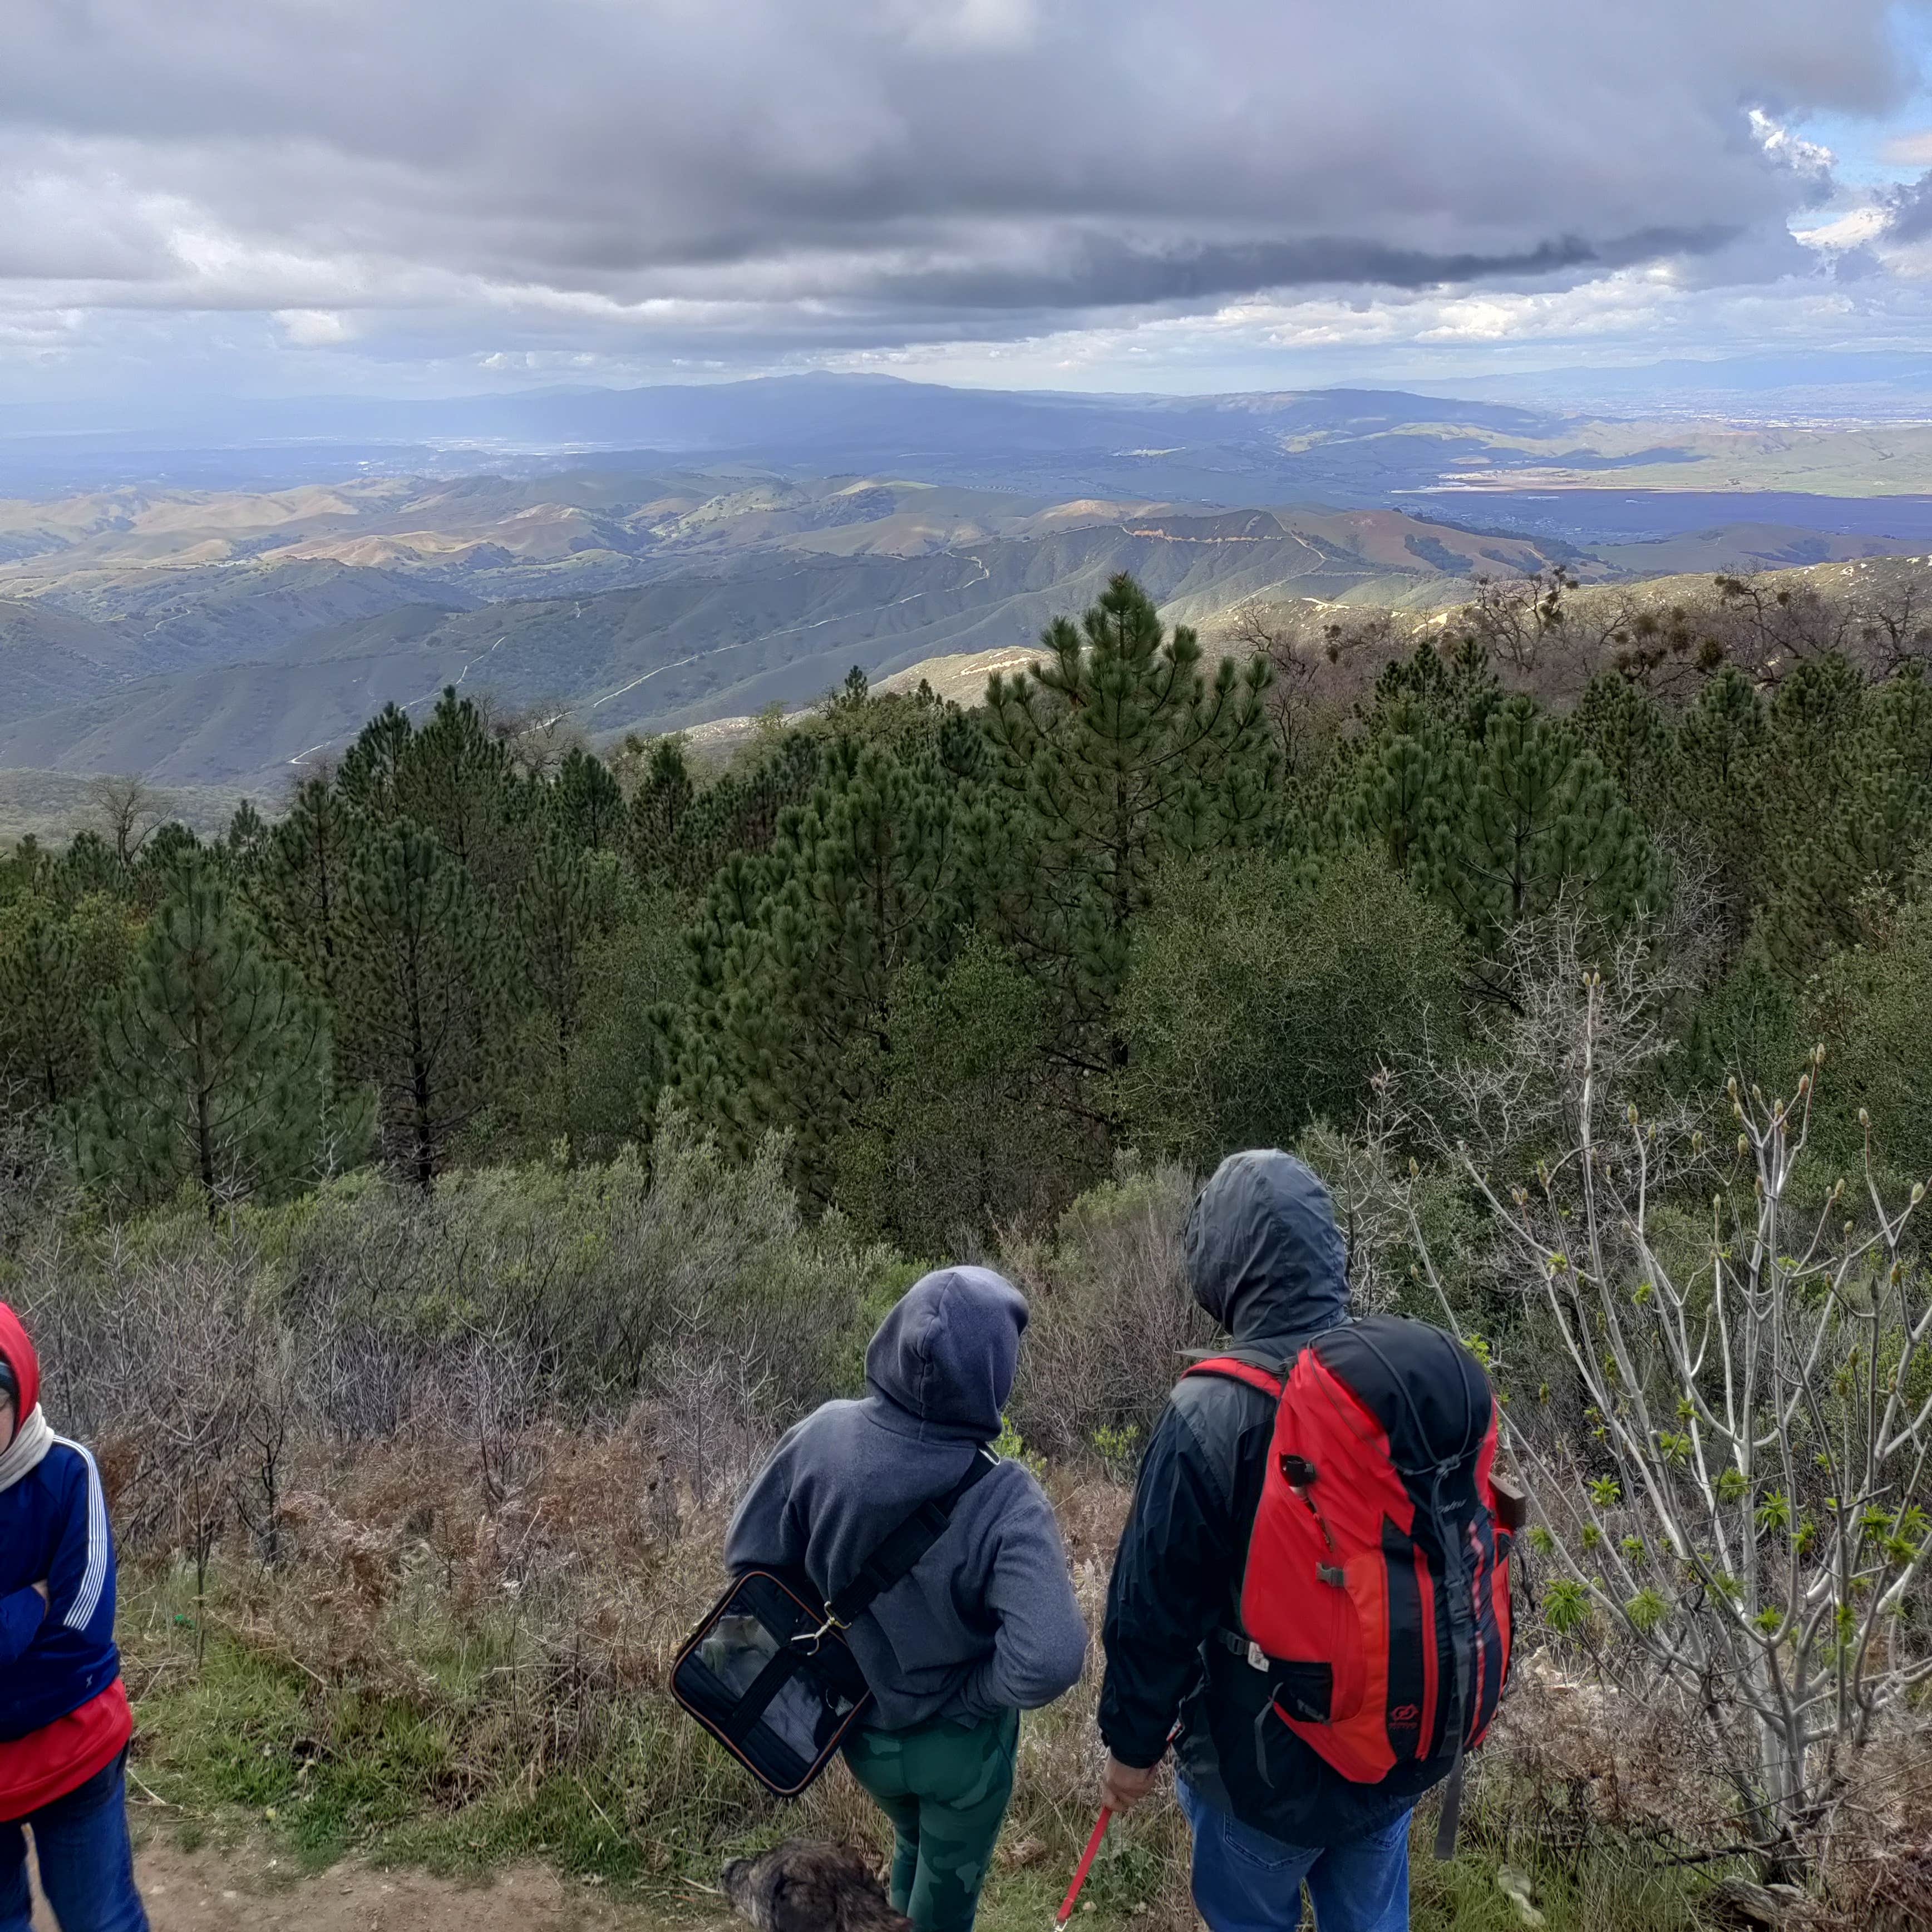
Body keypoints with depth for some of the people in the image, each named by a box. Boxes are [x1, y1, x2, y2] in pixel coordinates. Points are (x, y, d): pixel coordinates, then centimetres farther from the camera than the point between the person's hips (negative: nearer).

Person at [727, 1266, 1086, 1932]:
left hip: (857, 1725, 4)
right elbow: (1050, 1661, -40)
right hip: (958, 1744, -4)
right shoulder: (1003, 1499, -34)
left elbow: (748, 1556, -11)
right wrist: (974, 1693, -19)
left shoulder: (823, 1436, -23)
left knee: (913, 1844, 34)